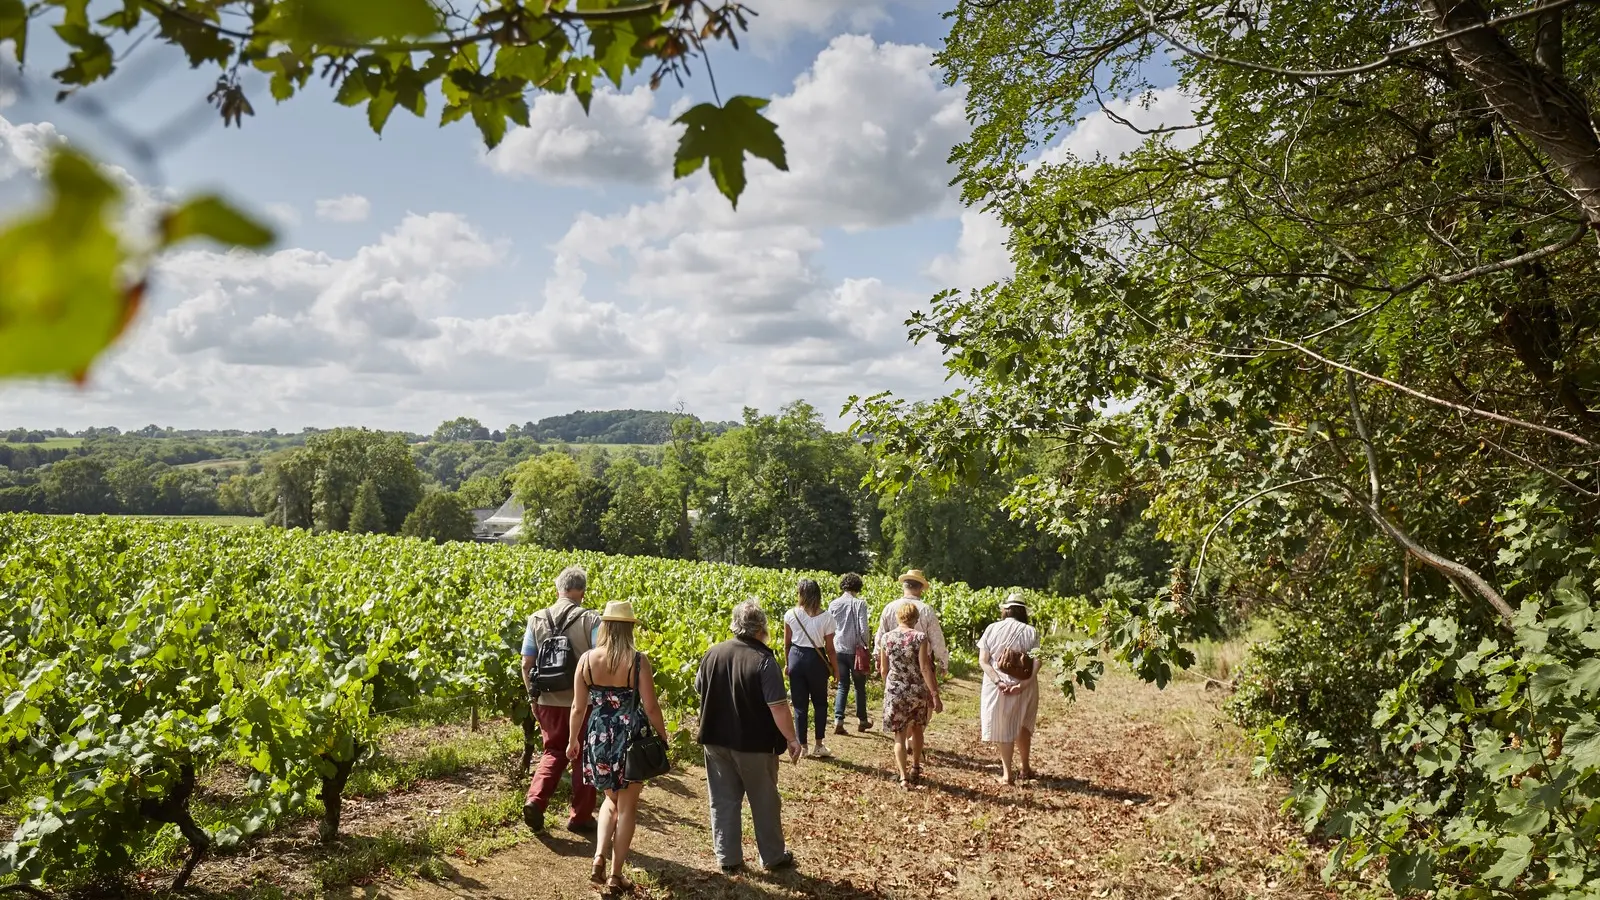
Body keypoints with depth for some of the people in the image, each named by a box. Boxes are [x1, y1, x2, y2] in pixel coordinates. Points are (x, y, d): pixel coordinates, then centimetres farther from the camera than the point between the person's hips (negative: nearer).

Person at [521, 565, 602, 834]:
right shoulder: (591, 620, -11)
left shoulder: (537, 620, -1)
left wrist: (532, 697, 14)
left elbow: (526, 664, 2)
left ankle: (534, 800, 1)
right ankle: (580, 817, 20)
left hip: (549, 701, 3)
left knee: (554, 752, 20)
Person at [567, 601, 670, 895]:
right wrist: (663, 737, 4)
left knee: (611, 799, 24)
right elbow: (651, 707, -11)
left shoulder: (587, 659, -5)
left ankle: (599, 857, 8)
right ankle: (616, 874, 14)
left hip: (598, 737, 3)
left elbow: (579, 707, 1)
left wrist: (573, 740, 16)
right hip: (631, 738, -3)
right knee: (627, 806, 11)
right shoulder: (638, 660, -13)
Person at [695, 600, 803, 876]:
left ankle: (728, 859, 22)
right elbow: (778, 707, -21)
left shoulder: (713, 654, -3)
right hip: (754, 743, -4)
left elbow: (699, 690, 12)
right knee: (764, 802, 13)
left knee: (723, 801, 15)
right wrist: (791, 739, -9)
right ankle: (774, 857, 26)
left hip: (716, 739, 4)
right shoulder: (763, 660, -20)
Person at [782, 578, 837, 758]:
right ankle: (819, 745, 15)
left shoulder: (791, 614, -7)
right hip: (816, 659, -1)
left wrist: (787, 663, 16)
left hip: (796, 657, 1)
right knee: (820, 702, 16)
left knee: (800, 705, 10)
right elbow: (829, 648, -7)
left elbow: (787, 643, 1)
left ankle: (802, 746, 16)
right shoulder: (826, 617, -10)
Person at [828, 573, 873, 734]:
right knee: (860, 686, 14)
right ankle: (862, 720, 24)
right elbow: (863, 629, -14)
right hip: (855, 650, -3)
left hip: (838, 650, 3)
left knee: (843, 686, 10)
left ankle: (838, 720, -3)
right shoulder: (859, 603, -10)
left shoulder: (833, 605, 1)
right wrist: (865, 645, 2)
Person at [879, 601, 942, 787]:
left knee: (899, 734, 7)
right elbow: (925, 669, -16)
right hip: (917, 691, -1)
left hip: (894, 692, 1)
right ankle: (915, 769, 35)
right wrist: (935, 695, -13)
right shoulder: (920, 638, -11)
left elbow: (883, 670, 7)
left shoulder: (886, 638, -1)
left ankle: (903, 776, -1)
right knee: (917, 729, 21)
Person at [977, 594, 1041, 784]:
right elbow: (1037, 663, -14)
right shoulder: (1031, 632, -4)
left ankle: (1007, 772, 13)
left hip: (996, 687, 0)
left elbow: (983, 660, -9)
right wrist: (1023, 684, -17)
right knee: (1023, 727, 20)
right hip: (1024, 687, 0)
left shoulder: (992, 629, -2)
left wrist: (998, 681, -14)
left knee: (1004, 728, 11)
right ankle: (1025, 769, 31)